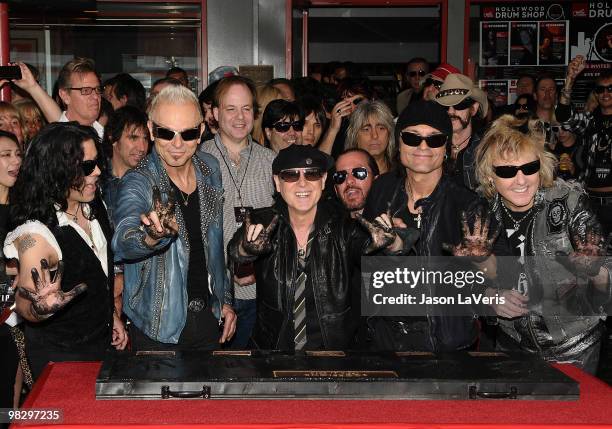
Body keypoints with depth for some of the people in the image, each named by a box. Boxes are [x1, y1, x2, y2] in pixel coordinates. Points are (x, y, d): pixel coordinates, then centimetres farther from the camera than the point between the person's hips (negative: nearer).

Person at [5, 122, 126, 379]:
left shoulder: (94, 207, -3)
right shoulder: (36, 234, -29)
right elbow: (24, 307, -23)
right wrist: (41, 308, -44)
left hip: (102, 343, 8)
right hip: (60, 356, -7)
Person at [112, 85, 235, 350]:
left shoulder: (210, 169, -1)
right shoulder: (137, 183, -19)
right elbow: (123, 242, -39)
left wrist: (225, 300, 11)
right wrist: (152, 236, -60)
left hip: (208, 318, 5)